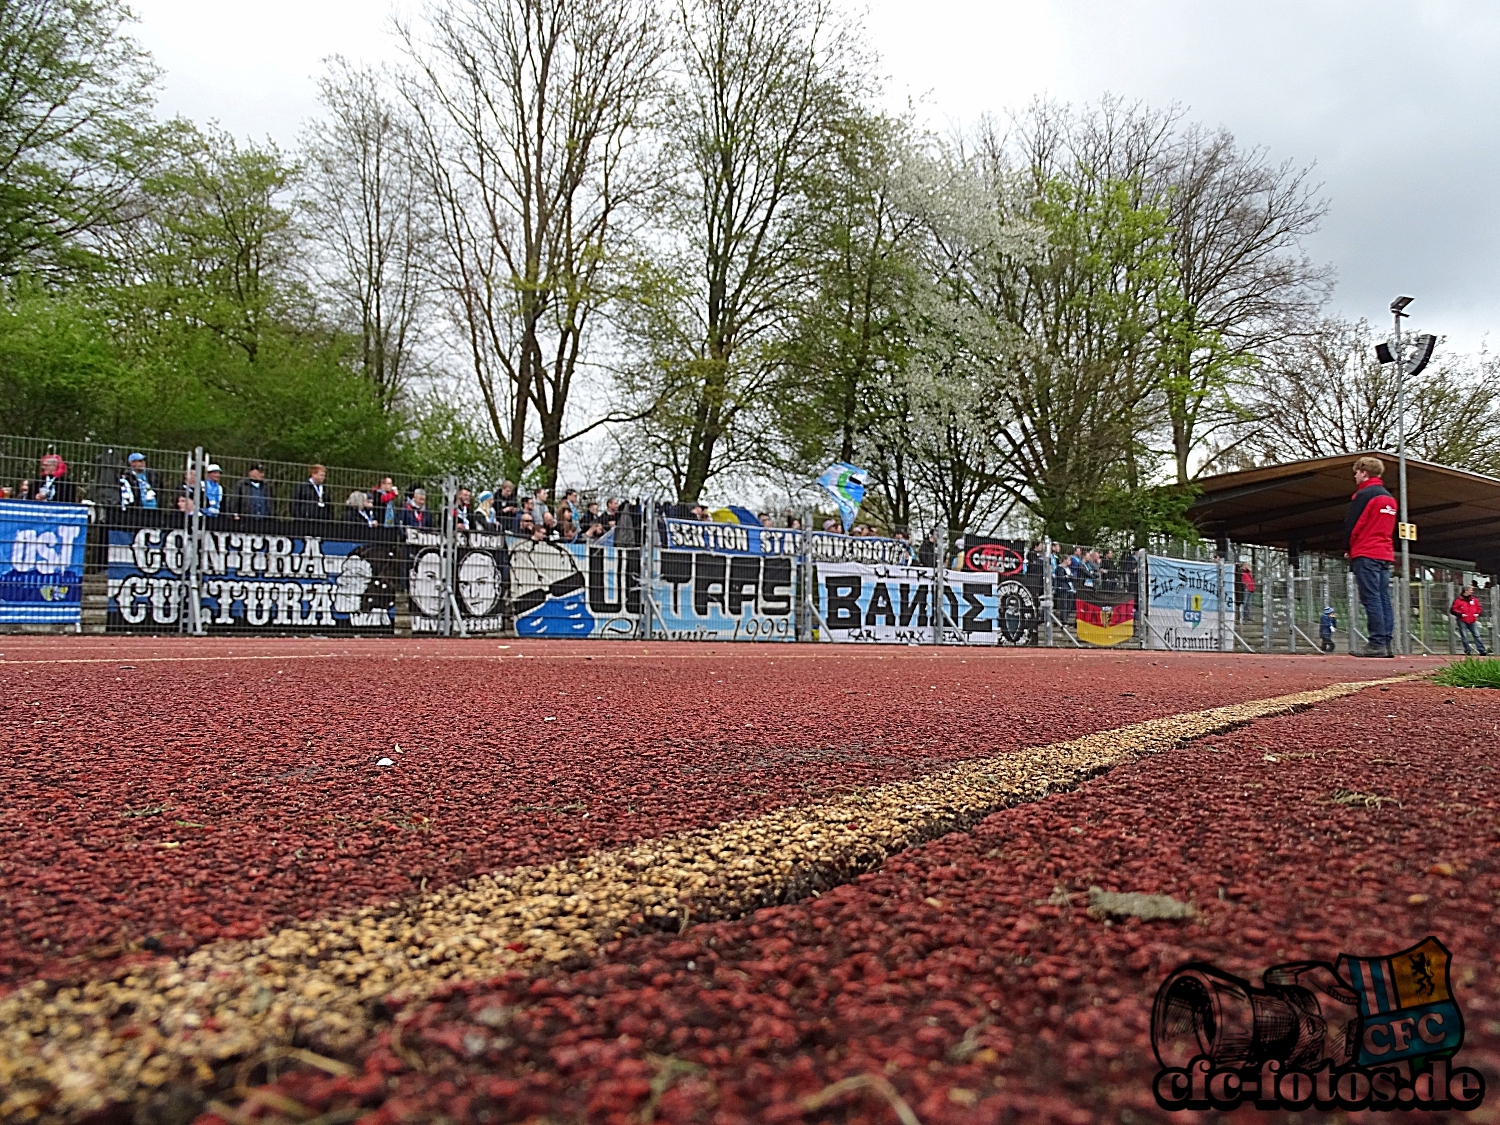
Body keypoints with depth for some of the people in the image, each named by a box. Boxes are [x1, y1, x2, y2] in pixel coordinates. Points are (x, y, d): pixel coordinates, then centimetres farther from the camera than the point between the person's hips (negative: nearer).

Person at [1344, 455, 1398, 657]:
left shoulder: (1363, 494, -8)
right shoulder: (1389, 497, 19)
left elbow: (1350, 526, -10)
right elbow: (1390, 528, 23)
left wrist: (1350, 550, 6)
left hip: (1365, 554, -8)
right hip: (1386, 554, 8)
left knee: (1371, 598, -10)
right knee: (1384, 598, 5)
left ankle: (1377, 643, -14)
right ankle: (1386, 644, 3)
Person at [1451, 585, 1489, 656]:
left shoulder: (1474, 599, 10)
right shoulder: (1458, 600, -5)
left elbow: (1479, 607, 21)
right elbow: (1452, 610, -6)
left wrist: (1477, 613, 4)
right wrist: (1460, 614, -14)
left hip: (1472, 621, 4)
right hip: (1462, 621, -4)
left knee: (1477, 635, 3)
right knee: (1464, 636, -1)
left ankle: (1482, 650, 3)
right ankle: (1468, 651, 6)